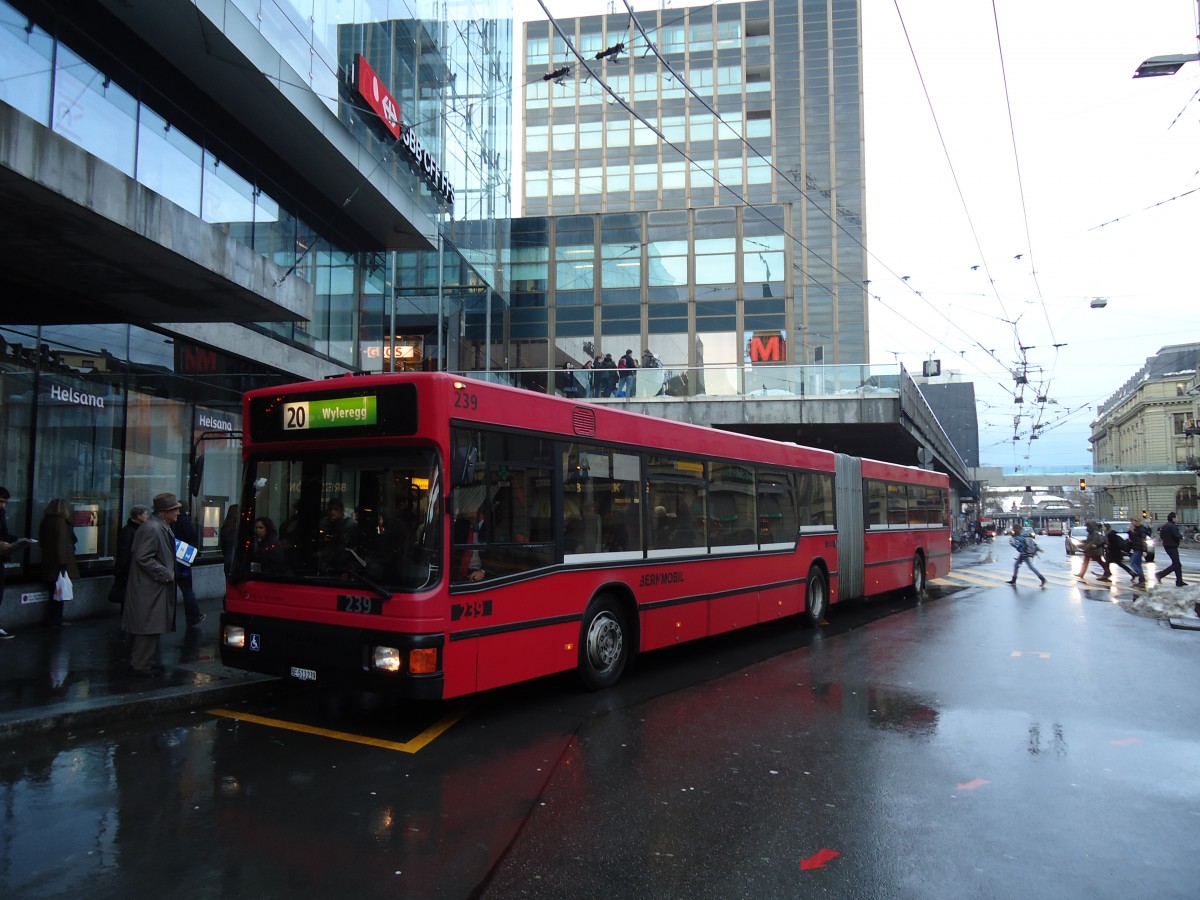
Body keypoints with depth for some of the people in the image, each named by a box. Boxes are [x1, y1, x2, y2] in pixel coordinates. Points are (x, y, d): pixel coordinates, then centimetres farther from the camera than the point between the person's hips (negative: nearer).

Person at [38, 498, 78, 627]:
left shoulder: (46, 521, 11)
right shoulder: (61, 521, -13)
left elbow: (42, 541, 17)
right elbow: (62, 543, -20)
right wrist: (64, 562, -20)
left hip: (48, 562, 8)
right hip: (58, 563, -8)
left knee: (53, 592, 13)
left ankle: (53, 620, 17)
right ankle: (55, 621, 3)